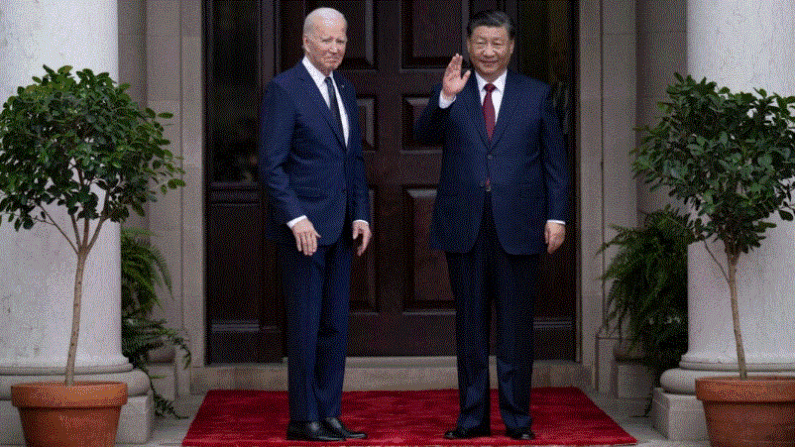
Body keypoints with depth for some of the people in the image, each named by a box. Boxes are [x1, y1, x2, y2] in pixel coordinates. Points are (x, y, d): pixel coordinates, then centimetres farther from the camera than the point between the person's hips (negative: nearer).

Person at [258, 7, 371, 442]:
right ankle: (303, 419, 3)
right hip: (303, 225, -7)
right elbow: (271, 165, -13)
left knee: (335, 325, 9)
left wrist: (361, 215, 9)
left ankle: (329, 415, 14)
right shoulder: (284, 89, -9)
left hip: (339, 227, 7)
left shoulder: (344, 89, 15)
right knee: (305, 325, -3)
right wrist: (297, 218, -20)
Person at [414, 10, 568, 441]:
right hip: (464, 227, 1)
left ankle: (517, 418, 10)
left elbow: (554, 161, 8)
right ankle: (472, 417, 13)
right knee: (469, 325, 6)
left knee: (516, 327, 3)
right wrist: (445, 99, -23)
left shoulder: (536, 94, 9)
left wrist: (556, 216, 0)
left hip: (518, 227, -1)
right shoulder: (449, 95, 9)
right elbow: (424, 134, -7)